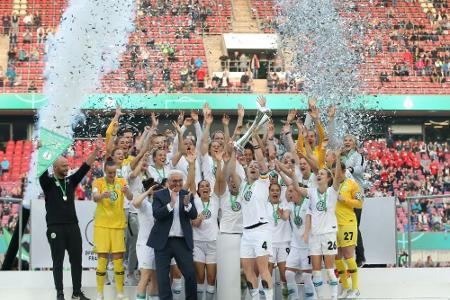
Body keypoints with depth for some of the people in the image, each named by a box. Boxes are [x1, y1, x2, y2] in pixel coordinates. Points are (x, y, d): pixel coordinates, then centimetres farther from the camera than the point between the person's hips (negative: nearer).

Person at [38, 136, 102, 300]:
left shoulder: (71, 181, 9)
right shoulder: (47, 182, -3)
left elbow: (85, 167, 4)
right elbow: (42, 171, -22)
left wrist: (96, 151, -7)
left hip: (72, 226, 4)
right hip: (55, 227, -4)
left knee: (76, 260, 7)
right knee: (58, 261, 2)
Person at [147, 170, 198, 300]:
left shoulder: (187, 195, 7)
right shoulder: (159, 195, 0)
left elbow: (194, 215, -4)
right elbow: (156, 214, -13)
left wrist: (187, 204, -24)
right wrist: (171, 204, -26)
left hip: (183, 241, 1)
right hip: (163, 241, -1)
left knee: (191, 274, 0)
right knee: (162, 277, 3)